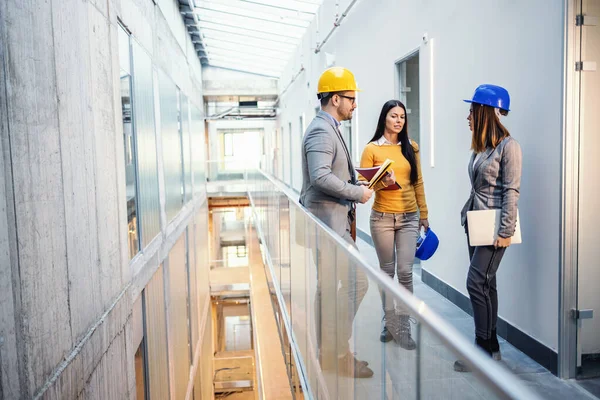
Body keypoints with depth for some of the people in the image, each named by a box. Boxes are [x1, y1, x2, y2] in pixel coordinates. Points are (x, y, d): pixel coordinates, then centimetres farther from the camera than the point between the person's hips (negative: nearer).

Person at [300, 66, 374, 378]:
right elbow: (321, 177, -27)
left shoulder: (327, 129, 17)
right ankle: (338, 353, 6)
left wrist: (356, 181, 9)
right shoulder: (322, 131, -15)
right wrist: (358, 193, -18)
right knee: (356, 282, -5)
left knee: (328, 287, 15)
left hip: (332, 221, 11)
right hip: (329, 223, -11)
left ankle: (327, 350, 27)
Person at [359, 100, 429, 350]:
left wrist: (424, 214, 11)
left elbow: (418, 183, 11)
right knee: (387, 271, 8)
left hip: (409, 218, 2)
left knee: (405, 272, -4)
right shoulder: (372, 149, -2)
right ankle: (389, 323, 22)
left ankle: (404, 328, 5)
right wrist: (383, 183, -21)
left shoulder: (411, 147, 7)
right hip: (382, 217, -2)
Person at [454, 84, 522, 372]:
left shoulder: (508, 146, -11)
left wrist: (506, 231, -18)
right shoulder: (480, 147, 13)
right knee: (485, 284, 11)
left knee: (477, 283, -10)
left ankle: (484, 348, 1)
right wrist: (468, 216, 14)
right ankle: (491, 346, 21)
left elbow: (511, 191, -15)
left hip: (493, 226, -8)